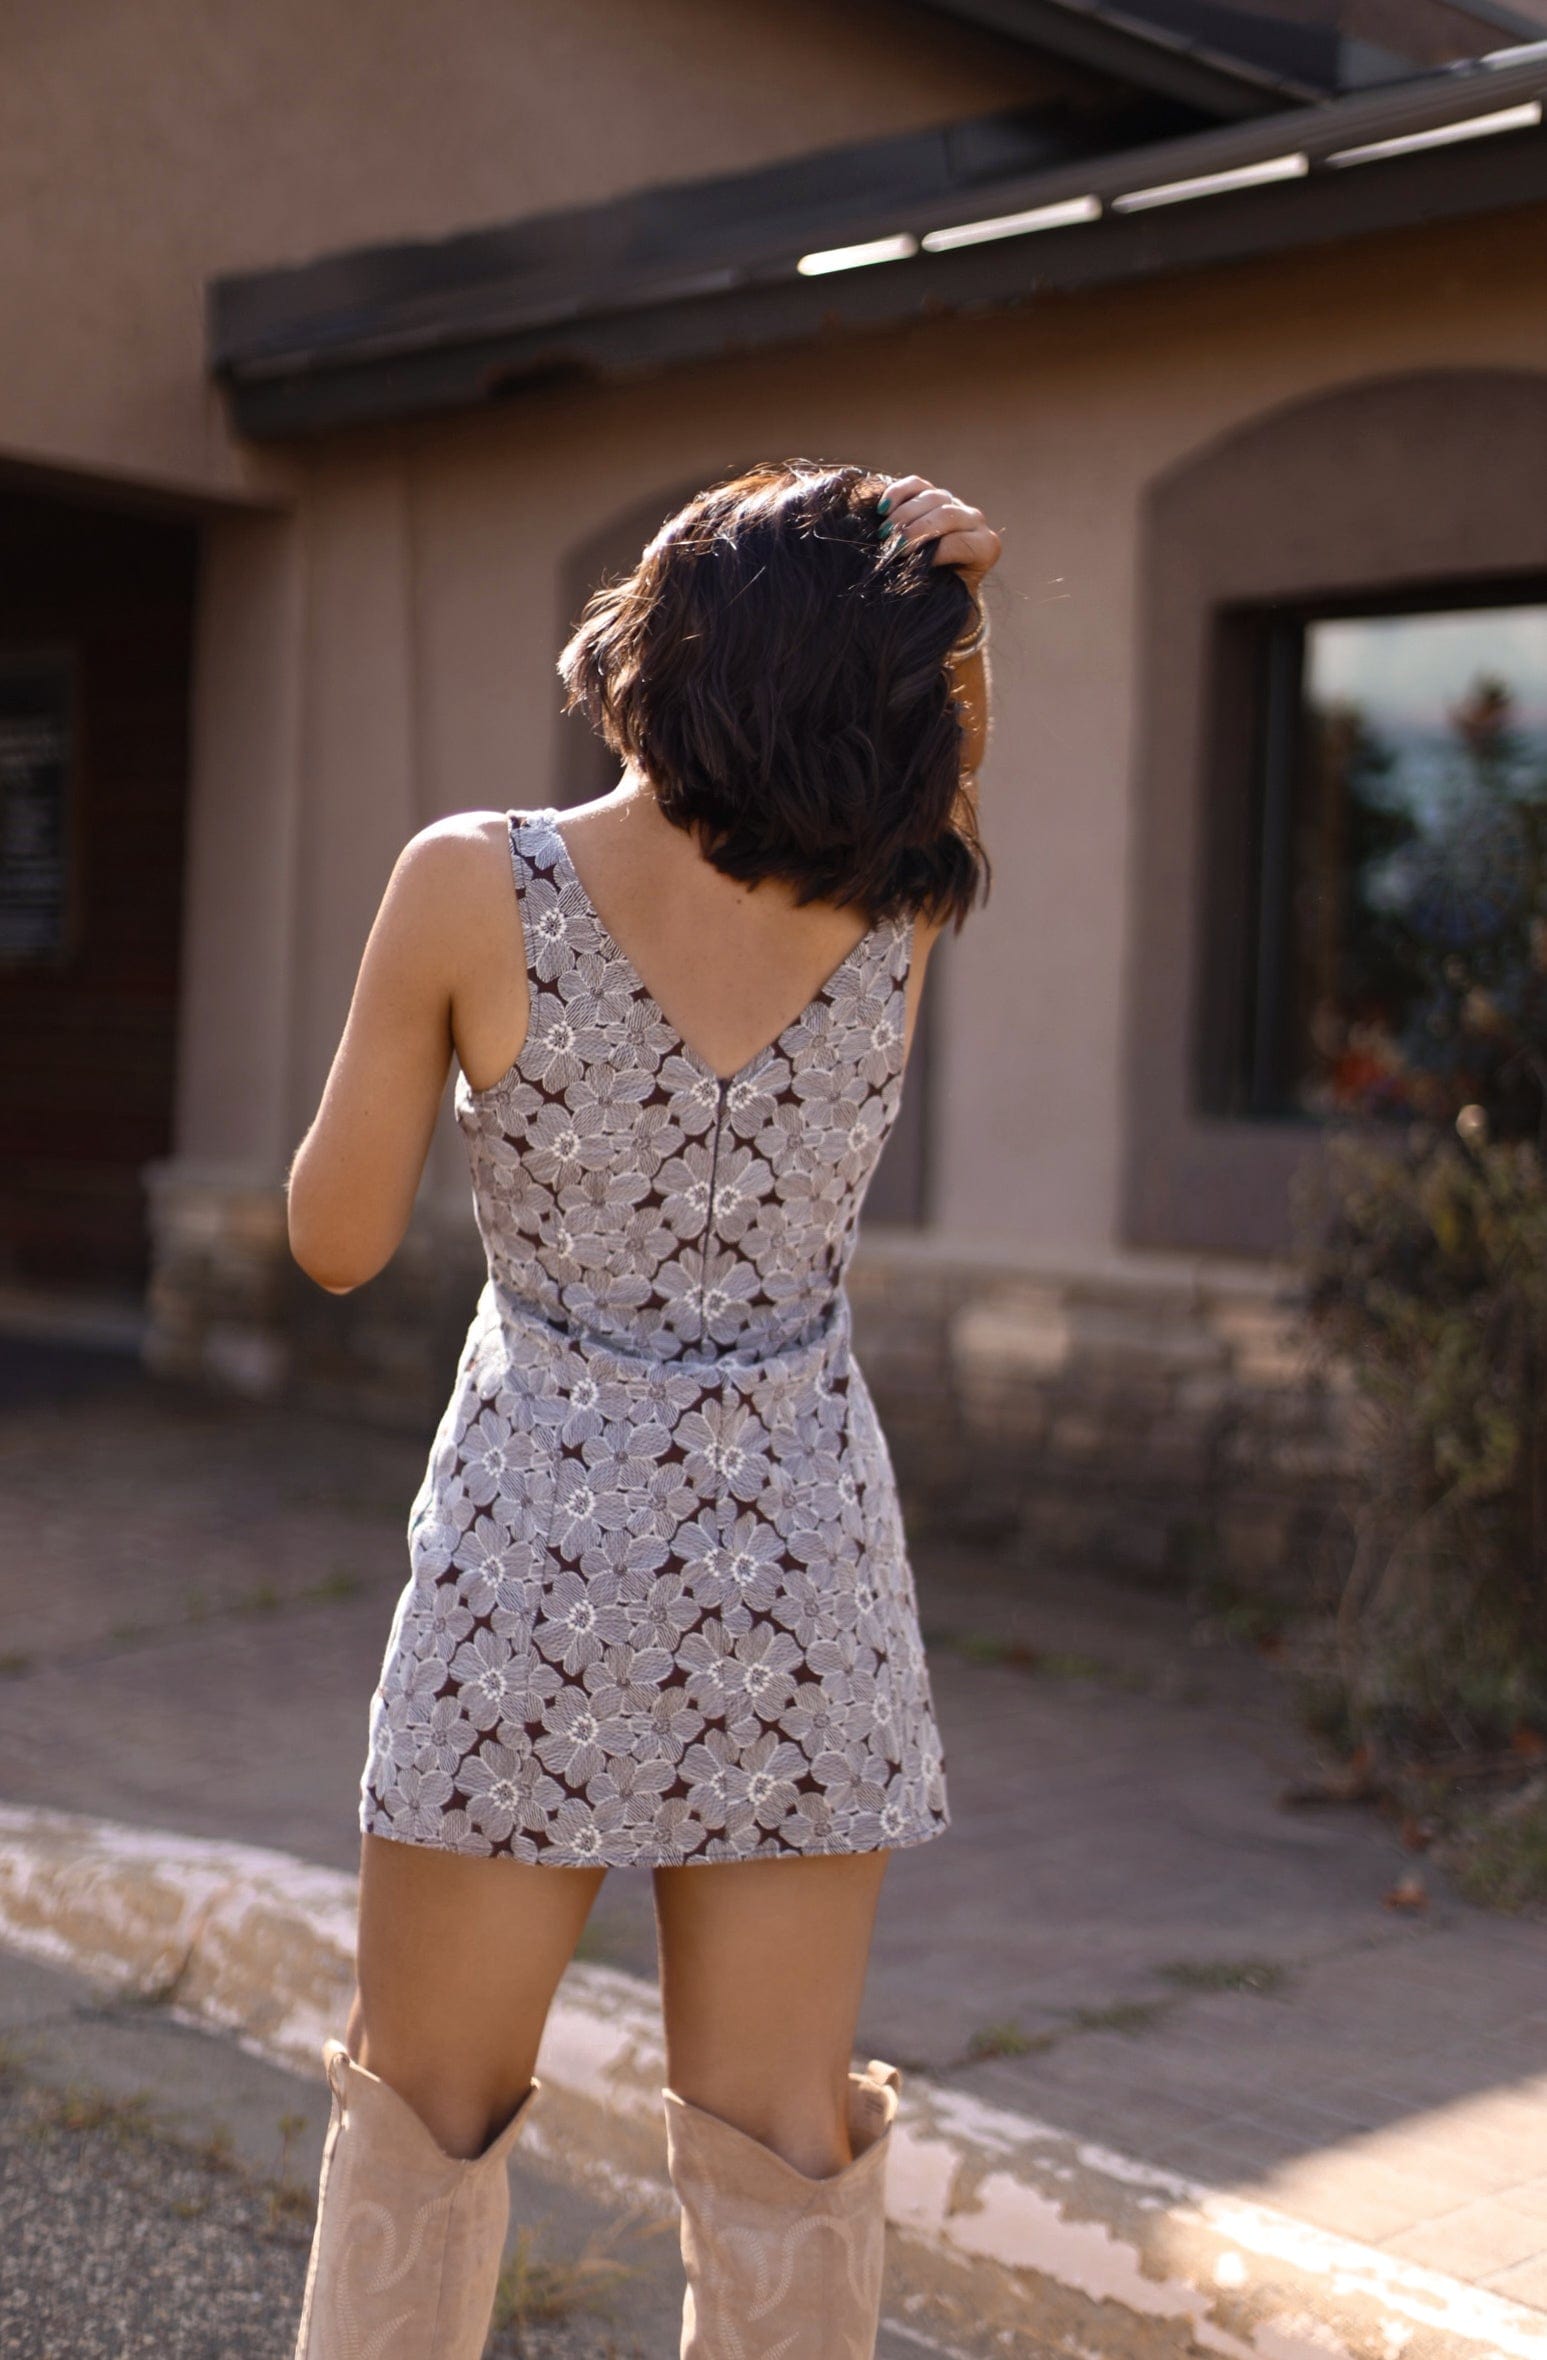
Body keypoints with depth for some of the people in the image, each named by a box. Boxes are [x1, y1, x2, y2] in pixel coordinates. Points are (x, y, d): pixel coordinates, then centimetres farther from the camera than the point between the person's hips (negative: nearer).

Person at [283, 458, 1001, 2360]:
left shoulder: (475, 886, -14)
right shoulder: (900, 902, -7)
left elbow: (333, 1243, -5)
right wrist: (915, 592, 4)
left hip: (535, 1557, -1)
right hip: (801, 1562, 2)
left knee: (422, 2119, 18)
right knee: (781, 2163, 12)